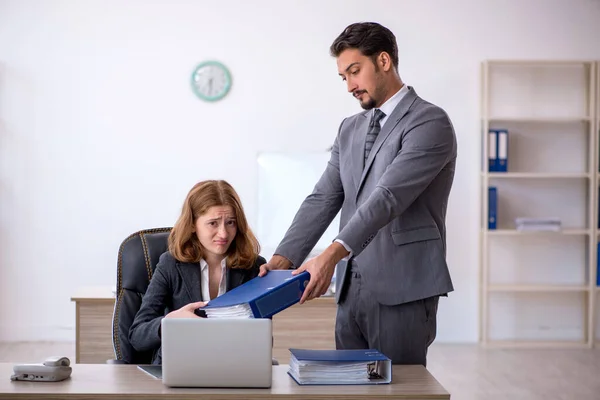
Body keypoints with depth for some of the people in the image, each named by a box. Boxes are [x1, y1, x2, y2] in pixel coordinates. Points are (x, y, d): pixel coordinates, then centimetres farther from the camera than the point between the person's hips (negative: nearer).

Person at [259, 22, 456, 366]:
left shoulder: (430, 122, -8)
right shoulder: (350, 129, 17)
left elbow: (388, 197, -21)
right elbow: (323, 199, 9)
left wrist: (331, 255, -30)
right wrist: (283, 259, -6)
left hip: (402, 292, -7)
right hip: (350, 289, 7)